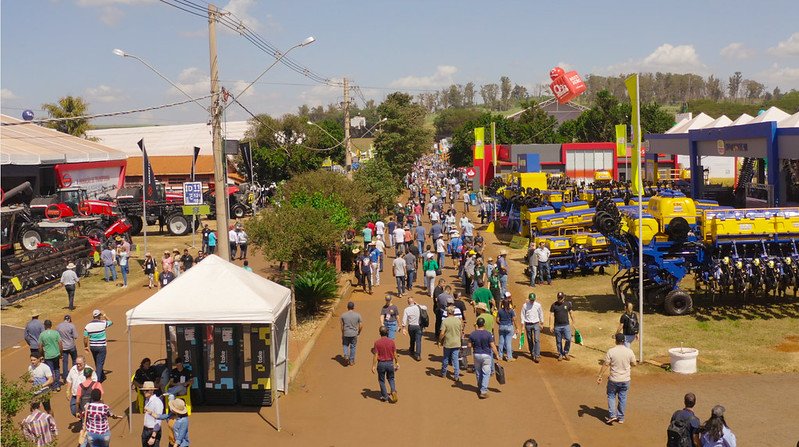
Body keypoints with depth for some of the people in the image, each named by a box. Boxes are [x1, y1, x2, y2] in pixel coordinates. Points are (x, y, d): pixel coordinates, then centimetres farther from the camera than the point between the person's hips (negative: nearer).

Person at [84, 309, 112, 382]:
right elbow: (111, 322, 7)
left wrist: (85, 346, 12)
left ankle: (102, 377, 37)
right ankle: (97, 379, -9)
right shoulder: (102, 323, -14)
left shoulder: (88, 326, -5)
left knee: (97, 363, 20)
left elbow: (85, 338, -2)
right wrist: (104, 315, 16)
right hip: (101, 346, -4)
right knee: (100, 363, -1)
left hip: (92, 347, 4)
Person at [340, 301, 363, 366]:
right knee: (353, 347, 12)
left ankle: (346, 356, -2)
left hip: (346, 334, 0)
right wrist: (359, 332, 12)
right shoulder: (357, 315, -8)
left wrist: (342, 334, 16)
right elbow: (361, 326, -5)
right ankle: (351, 361, 20)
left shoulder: (343, 315, -5)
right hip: (354, 334, 0)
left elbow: (342, 326, 2)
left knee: (345, 345, 20)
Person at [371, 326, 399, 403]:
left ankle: (384, 396, 20)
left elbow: (375, 355, -10)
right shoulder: (391, 341, -6)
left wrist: (373, 366, -4)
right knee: (391, 379, 21)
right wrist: (397, 363, 11)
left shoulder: (377, 342, -11)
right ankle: (393, 391, -2)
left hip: (381, 363, -2)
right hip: (390, 363, 2)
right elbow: (395, 354, -1)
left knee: (381, 380, 14)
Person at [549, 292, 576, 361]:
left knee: (568, 339, -9)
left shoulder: (568, 304, 3)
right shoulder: (554, 305, -2)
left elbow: (571, 313, 13)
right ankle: (560, 354, 18)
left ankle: (566, 353, 11)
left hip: (566, 325, 1)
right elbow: (551, 315, -3)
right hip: (557, 326, -1)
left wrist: (573, 322, 14)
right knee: (558, 341, 5)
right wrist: (551, 325, -9)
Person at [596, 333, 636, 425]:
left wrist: (599, 376, -4)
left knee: (611, 396, 14)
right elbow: (633, 364, 4)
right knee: (622, 398, 14)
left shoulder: (611, 351, -15)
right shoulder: (629, 351, -8)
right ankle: (621, 418, 21)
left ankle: (612, 415, 4)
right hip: (625, 379, 2)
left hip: (613, 379, -2)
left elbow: (605, 365, -12)